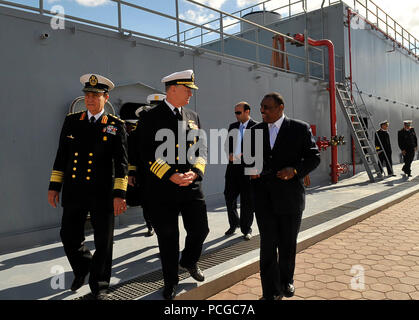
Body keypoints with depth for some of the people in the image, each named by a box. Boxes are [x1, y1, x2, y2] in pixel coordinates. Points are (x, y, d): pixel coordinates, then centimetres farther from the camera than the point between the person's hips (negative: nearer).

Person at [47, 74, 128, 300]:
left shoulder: (116, 125, -1)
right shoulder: (71, 121, 8)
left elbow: (121, 162, -4)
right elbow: (61, 156, 12)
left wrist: (119, 194, -11)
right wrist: (54, 186, 8)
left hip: (102, 192, -3)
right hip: (73, 192, 3)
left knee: (103, 241, 5)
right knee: (69, 236, 12)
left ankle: (98, 285, 25)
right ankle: (82, 269, 42)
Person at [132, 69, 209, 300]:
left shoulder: (193, 117, 12)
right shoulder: (152, 117, -3)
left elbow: (202, 149, 11)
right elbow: (146, 153, -8)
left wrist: (195, 172, -8)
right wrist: (171, 176, -17)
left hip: (191, 186, 4)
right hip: (162, 189, -4)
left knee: (200, 229, 8)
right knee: (167, 237, 8)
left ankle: (189, 261, 40)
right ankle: (170, 281, 29)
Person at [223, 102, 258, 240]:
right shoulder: (232, 126, 14)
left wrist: (243, 156, -15)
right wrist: (229, 154, -1)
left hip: (247, 168, -5)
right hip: (233, 167, 5)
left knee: (247, 200, 3)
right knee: (229, 197, 9)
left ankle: (246, 229, 19)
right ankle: (234, 224, 30)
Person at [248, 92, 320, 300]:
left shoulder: (300, 129, -1)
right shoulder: (255, 130, 8)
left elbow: (314, 157, 0)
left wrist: (295, 170, -17)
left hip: (289, 196, -1)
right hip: (263, 197, 1)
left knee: (288, 243, 14)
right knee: (268, 243, -1)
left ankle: (286, 280, 38)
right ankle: (271, 292, 10)